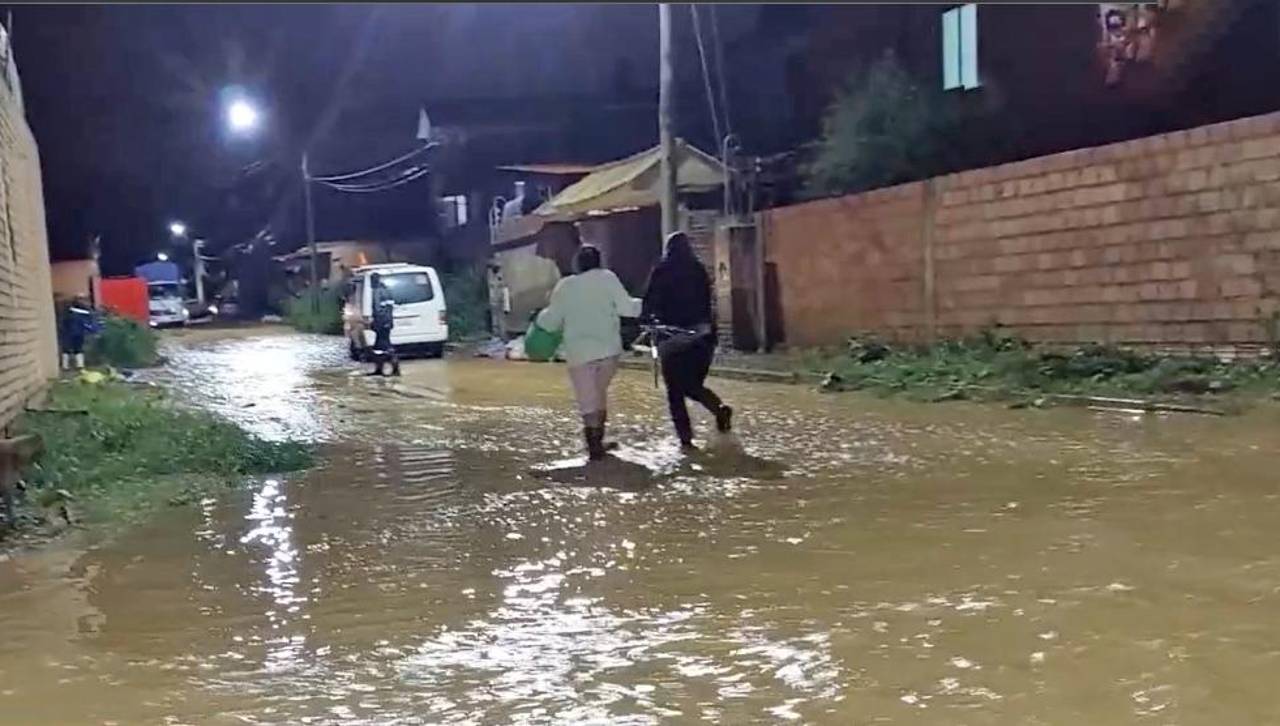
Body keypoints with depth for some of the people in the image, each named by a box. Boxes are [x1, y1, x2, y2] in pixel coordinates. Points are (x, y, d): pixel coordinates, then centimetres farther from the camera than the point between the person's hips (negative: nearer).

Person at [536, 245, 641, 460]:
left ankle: (595, 446, -8)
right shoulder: (606, 278, 0)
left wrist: (541, 317, 28)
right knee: (600, 394, 20)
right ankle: (597, 440, 22)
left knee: (588, 401, 1)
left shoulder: (564, 286, 3)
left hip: (579, 353, -1)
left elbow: (551, 322, 6)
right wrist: (642, 304, 13)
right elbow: (626, 307, -6)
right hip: (609, 349, 1)